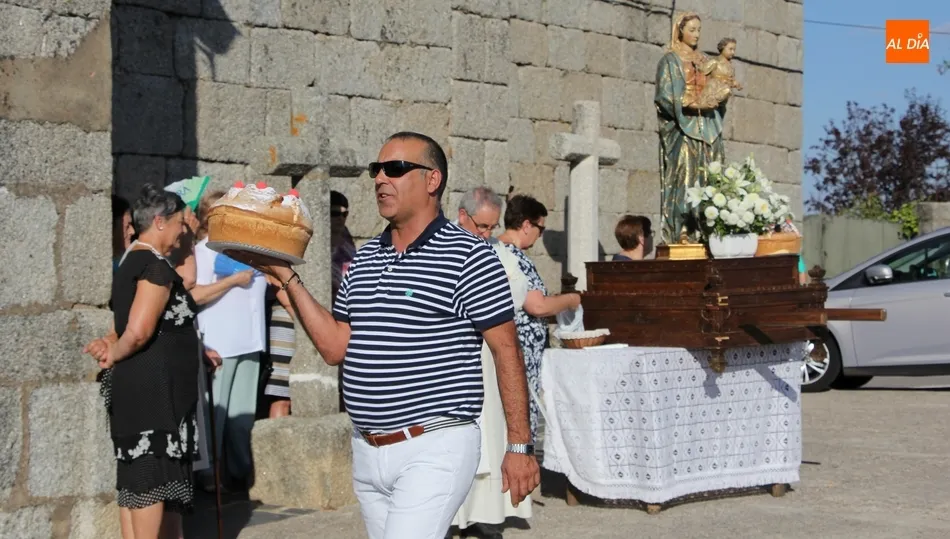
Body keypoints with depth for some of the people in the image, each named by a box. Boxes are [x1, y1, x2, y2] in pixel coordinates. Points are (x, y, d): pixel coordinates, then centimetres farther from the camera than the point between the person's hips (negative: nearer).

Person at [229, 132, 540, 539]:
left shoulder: (468, 257, -8)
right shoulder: (364, 259, 13)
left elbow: (506, 351, -8)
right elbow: (335, 348, 11)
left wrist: (519, 445, -10)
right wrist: (286, 277, 5)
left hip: (434, 449, -7)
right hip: (367, 453, 7)